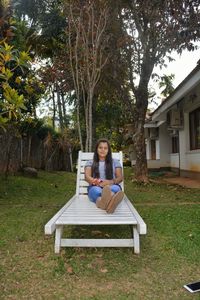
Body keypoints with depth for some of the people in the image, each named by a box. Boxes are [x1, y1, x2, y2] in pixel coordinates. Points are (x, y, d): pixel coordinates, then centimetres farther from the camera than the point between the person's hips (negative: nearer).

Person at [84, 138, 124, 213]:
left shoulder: (115, 162, 23)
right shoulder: (90, 163, 21)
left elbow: (120, 178, 12)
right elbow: (87, 177, 4)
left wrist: (111, 182, -13)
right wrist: (98, 182, -19)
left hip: (112, 186, 1)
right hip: (95, 187, -1)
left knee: (115, 188, -38)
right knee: (97, 190, -39)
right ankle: (108, 203, -75)